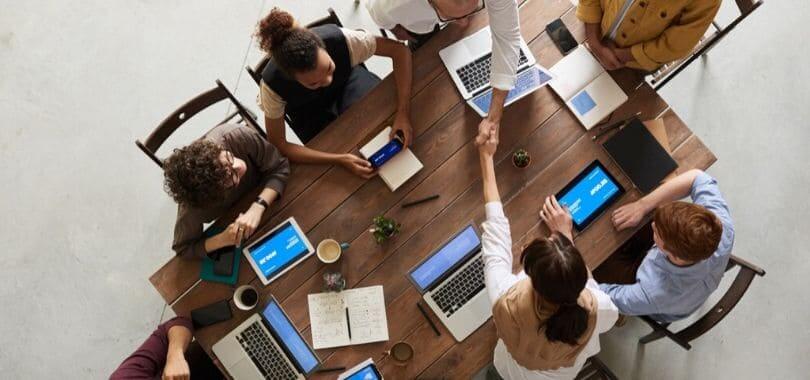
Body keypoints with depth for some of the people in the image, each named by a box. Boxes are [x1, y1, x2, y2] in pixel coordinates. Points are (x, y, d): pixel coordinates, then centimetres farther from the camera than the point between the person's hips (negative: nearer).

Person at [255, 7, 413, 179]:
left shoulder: (339, 39, -39)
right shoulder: (272, 84, -38)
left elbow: (400, 50, -29)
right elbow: (279, 145, -29)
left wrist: (403, 114, -39)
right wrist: (340, 159, -39)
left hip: (346, 79, 1)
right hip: (310, 110, -1)